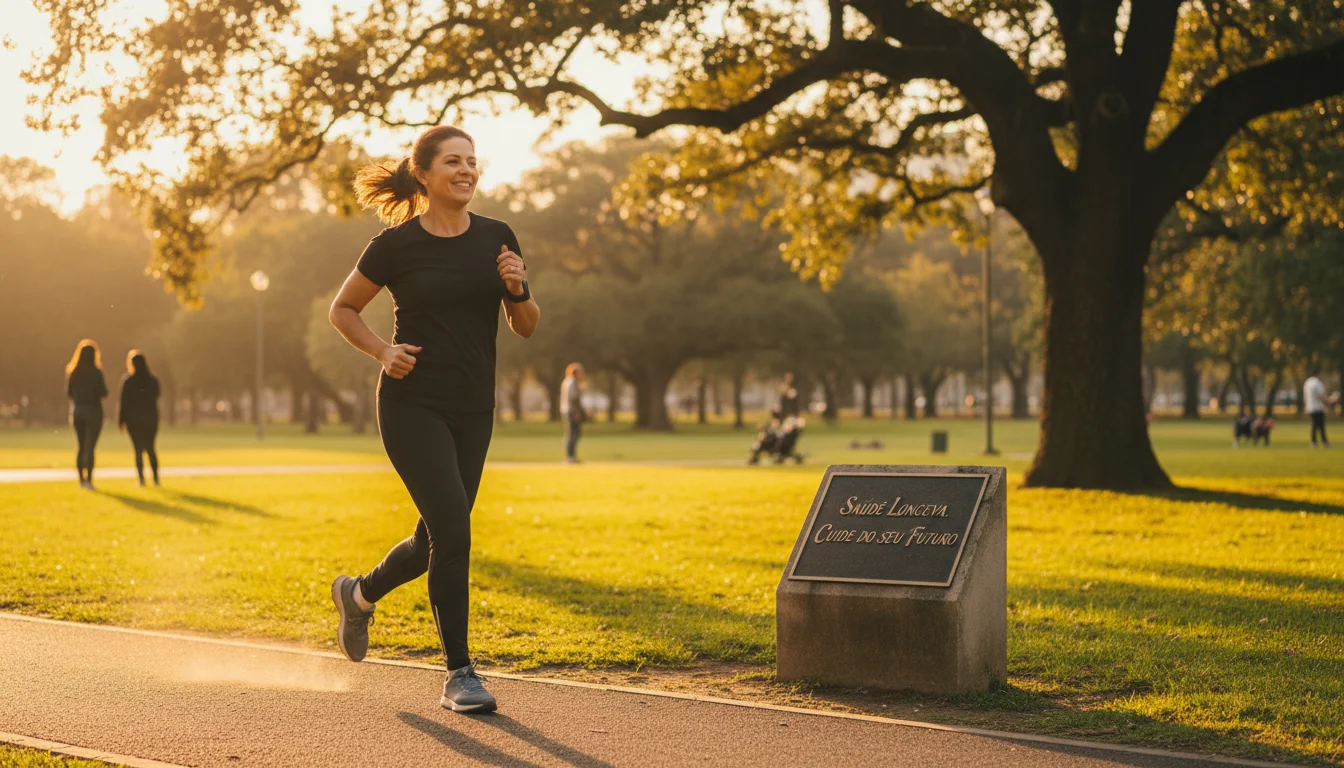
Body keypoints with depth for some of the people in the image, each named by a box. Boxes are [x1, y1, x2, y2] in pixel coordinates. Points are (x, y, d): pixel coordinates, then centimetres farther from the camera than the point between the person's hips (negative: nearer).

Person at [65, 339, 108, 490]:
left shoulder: (72, 371, 1)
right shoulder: (96, 372, -12)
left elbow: (68, 393, 5)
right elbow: (103, 393, -11)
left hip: (76, 411, 4)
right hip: (93, 411, -4)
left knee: (80, 446, 14)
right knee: (89, 446, -4)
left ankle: (81, 479, 17)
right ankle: (88, 479, -11)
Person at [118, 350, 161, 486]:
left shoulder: (128, 380, -8)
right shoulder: (153, 380, 1)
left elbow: (124, 401, -7)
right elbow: (156, 398, 7)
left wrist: (121, 420, -1)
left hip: (134, 420, -3)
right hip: (151, 419, 3)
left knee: (138, 450, 1)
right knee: (151, 449, 13)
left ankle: (142, 479, -3)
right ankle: (156, 478, 10)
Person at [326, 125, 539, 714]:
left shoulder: (496, 239, 4)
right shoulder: (397, 245, -6)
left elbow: (526, 328, 9)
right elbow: (342, 310, 7)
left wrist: (518, 290, -11)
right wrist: (382, 352, -9)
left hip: (472, 410, 5)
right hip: (413, 406, -5)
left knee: (437, 540, 12)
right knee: (453, 529, -15)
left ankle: (359, 594, 42)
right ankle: (459, 675, -4)